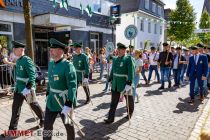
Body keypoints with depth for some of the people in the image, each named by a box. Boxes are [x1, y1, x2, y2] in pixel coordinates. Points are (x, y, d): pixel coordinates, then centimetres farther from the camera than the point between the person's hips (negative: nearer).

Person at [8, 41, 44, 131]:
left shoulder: (27, 60, -19)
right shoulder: (18, 60, 8)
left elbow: (32, 75, -25)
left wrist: (28, 88, -29)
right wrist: (17, 86, 20)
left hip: (27, 89, -8)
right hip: (18, 89, 8)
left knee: (34, 105, 10)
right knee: (15, 108, 11)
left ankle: (43, 120, 32)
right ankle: (13, 128, 25)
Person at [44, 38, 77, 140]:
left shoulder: (68, 66, -20)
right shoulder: (51, 64, 5)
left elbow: (72, 86, -24)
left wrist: (69, 104, -27)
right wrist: (47, 94, 16)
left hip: (64, 102, -7)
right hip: (51, 101, 7)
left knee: (68, 125, 14)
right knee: (47, 125, 15)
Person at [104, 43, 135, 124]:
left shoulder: (128, 59, -13)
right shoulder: (115, 60, 6)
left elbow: (131, 72, -21)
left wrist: (129, 84, -26)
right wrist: (110, 80, 14)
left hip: (125, 85, -5)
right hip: (115, 85, 5)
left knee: (129, 100, 18)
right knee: (113, 102, 6)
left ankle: (130, 113, 42)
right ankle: (111, 118, 15)